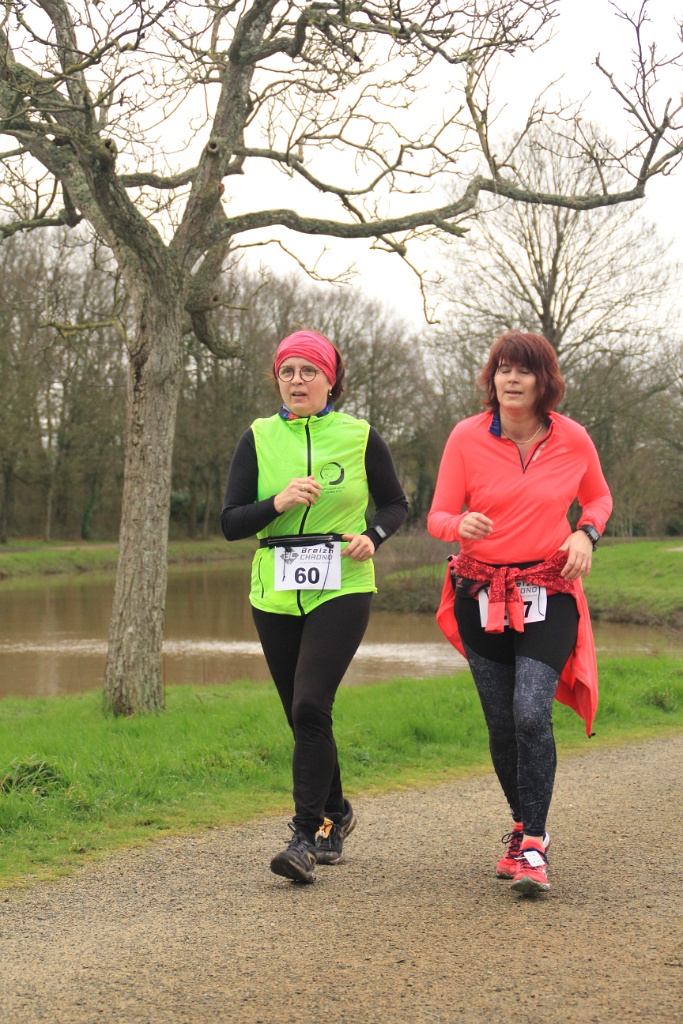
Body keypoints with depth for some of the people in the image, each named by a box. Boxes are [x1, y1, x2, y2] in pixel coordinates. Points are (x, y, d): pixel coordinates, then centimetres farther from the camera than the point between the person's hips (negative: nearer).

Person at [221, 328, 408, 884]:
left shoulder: (360, 437, 0)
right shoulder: (258, 438, 4)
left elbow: (395, 503, 11)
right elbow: (231, 523, 1)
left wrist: (371, 536, -9)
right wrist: (277, 503, -17)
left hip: (341, 591, -3)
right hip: (275, 595, 3)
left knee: (310, 707, -18)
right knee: (303, 716, 12)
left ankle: (307, 837, -12)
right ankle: (335, 813, 35)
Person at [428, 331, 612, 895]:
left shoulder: (572, 438, -2)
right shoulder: (467, 437, -5)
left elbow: (599, 496, 17)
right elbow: (438, 516, -2)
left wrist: (585, 533, -4)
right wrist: (461, 525, -25)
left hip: (550, 594, -1)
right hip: (482, 594, 1)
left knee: (532, 712, -18)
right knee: (502, 722, 6)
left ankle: (532, 847, -11)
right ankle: (525, 826, 30)